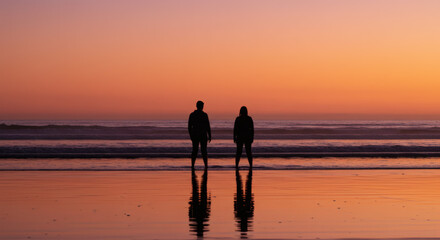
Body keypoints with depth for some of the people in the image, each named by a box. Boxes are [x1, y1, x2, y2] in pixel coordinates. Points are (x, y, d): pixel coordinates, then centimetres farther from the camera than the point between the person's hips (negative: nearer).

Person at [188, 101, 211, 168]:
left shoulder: (192, 115, 2)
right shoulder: (204, 115, -9)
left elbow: (189, 126, 5)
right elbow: (208, 126, -9)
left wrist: (191, 135, 14)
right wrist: (209, 136, -2)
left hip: (195, 135, 3)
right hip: (203, 135, -3)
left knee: (194, 151, 9)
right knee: (204, 151, 2)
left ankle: (192, 165, 4)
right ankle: (206, 166, 0)